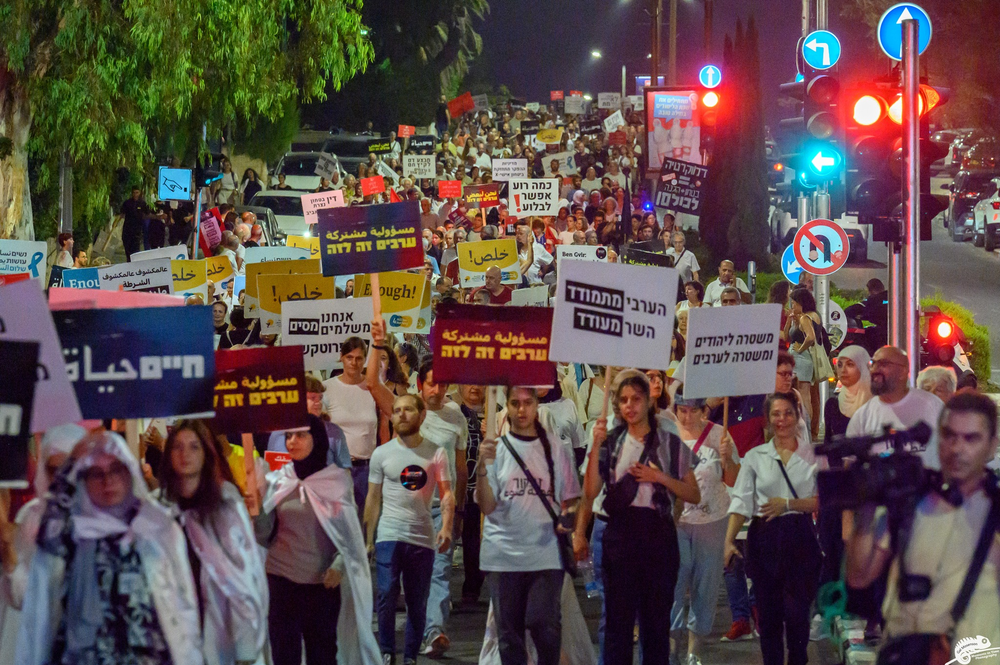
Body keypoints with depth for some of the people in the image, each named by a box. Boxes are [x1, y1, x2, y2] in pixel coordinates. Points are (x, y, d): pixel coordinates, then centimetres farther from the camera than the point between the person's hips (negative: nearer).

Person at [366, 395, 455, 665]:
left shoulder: (436, 453, 3)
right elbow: (373, 498, 7)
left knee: (417, 603, 6)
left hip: (423, 538, 1)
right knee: (387, 596, -12)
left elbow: (446, 493, 0)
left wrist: (446, 526, -17)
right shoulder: (382, 454, 4)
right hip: (389, 536, -1)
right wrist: (368, 539, 2)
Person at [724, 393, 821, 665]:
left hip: (800, 539, -1)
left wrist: (787, 504, -12)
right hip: (765, 539, 1)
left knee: (797, 612, -6)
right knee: (769, 614, 4)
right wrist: (729, 541, -13)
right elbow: (741, 502, -1)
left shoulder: (813, 454, 5)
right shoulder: (754, 457, 7)